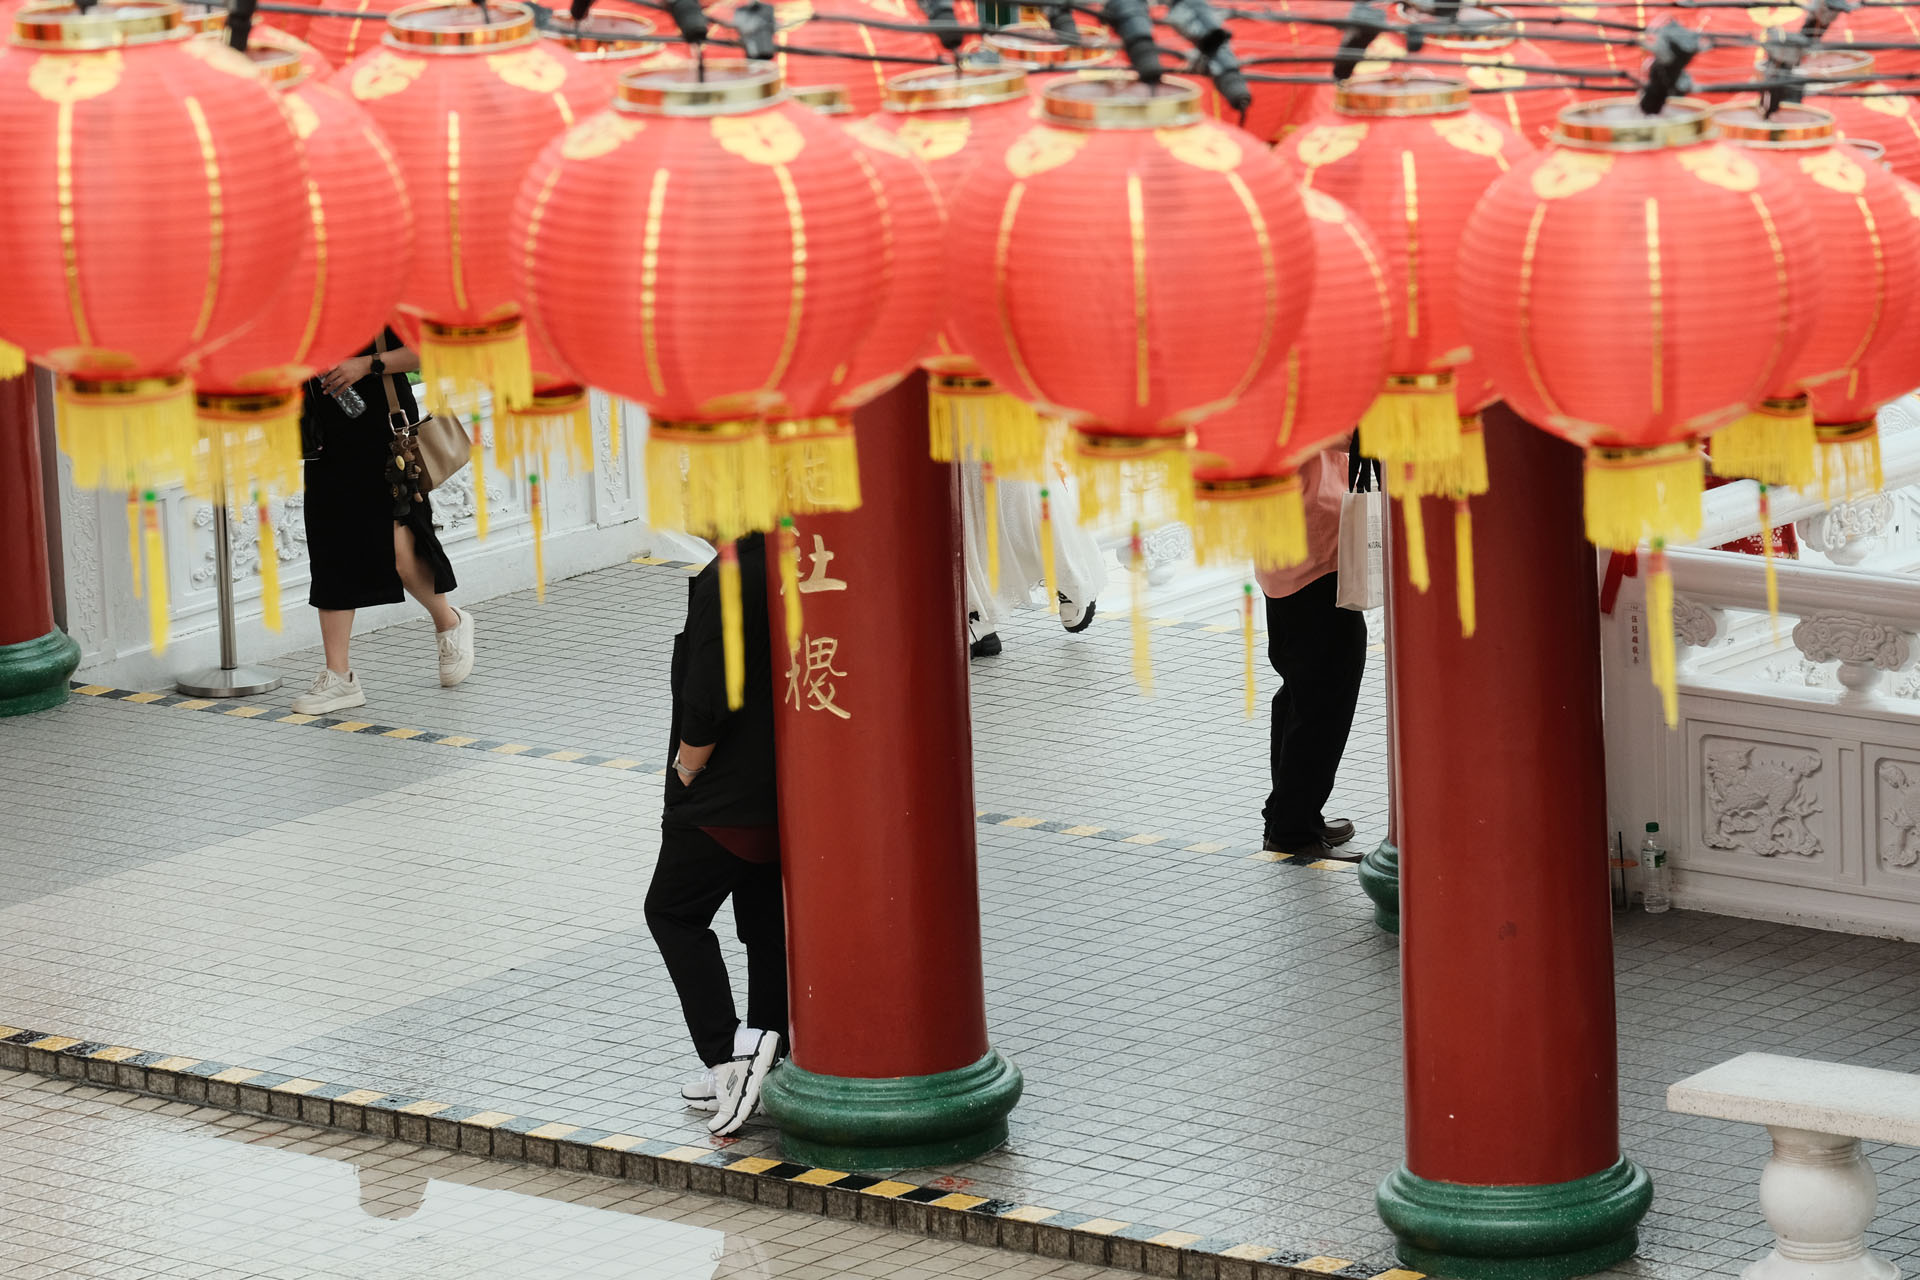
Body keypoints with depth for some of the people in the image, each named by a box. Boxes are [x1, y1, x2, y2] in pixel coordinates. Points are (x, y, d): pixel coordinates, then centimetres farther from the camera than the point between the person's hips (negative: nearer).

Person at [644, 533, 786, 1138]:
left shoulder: (725, 583, -23)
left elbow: (707, 702, -23)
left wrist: (687, 770, -5)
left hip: (730, 798, -7)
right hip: (797, 794, 7)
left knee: (673, 911, 8)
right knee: (771, 926, 14)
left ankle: (729, 1047, -4)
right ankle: (763, 1064, 20)